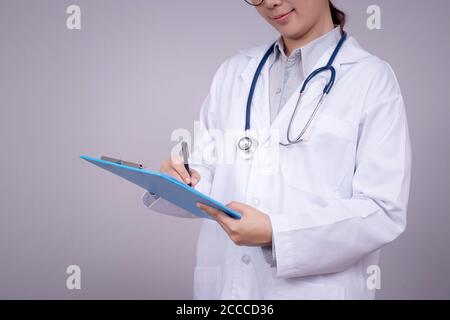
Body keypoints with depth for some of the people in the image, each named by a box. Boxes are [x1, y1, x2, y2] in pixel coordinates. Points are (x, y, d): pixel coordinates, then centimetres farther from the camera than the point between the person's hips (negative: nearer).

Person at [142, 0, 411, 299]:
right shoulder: (233, 71, 8)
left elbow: (384, 210, -12)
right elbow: (211, 179, 10)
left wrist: (277, 233, -22)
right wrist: (181, 186, -11)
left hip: (316, 288, -3)